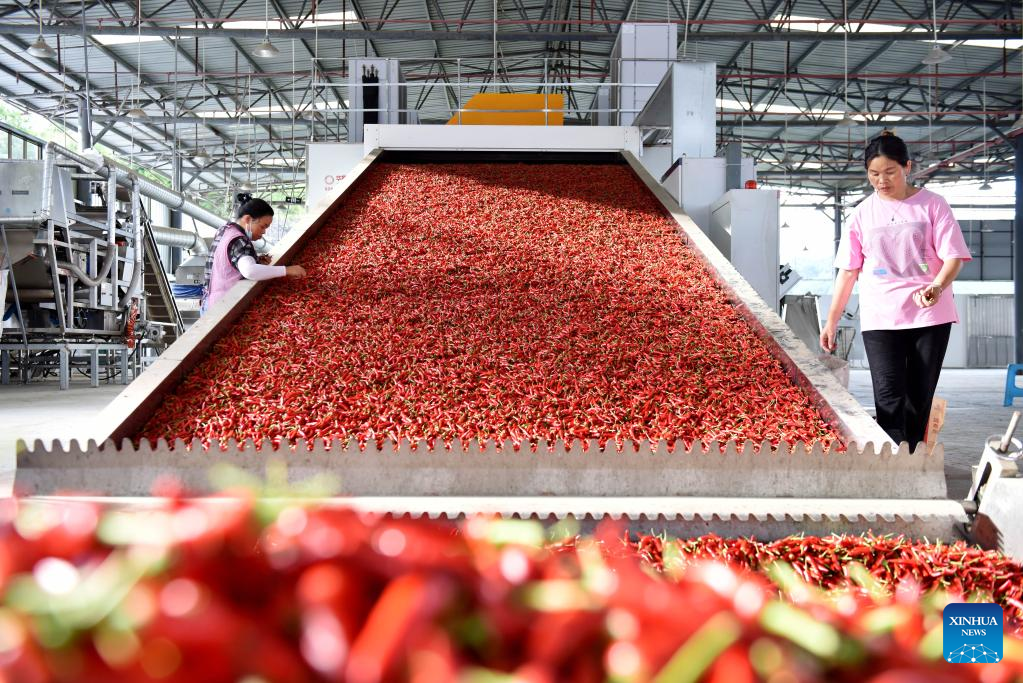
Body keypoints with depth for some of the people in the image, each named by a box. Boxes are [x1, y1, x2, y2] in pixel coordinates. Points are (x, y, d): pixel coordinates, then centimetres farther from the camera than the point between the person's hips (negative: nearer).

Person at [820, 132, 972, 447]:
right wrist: (831, 321, 5)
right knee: (889, 399, -11)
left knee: (920, 398, 5)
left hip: (929, 315, 0)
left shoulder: (932, 205, 2)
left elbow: (953, 256, -3)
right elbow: (848, 271, 8)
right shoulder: (863, 213, 7)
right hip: (880, 318, 0)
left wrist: (937, 286, -24)